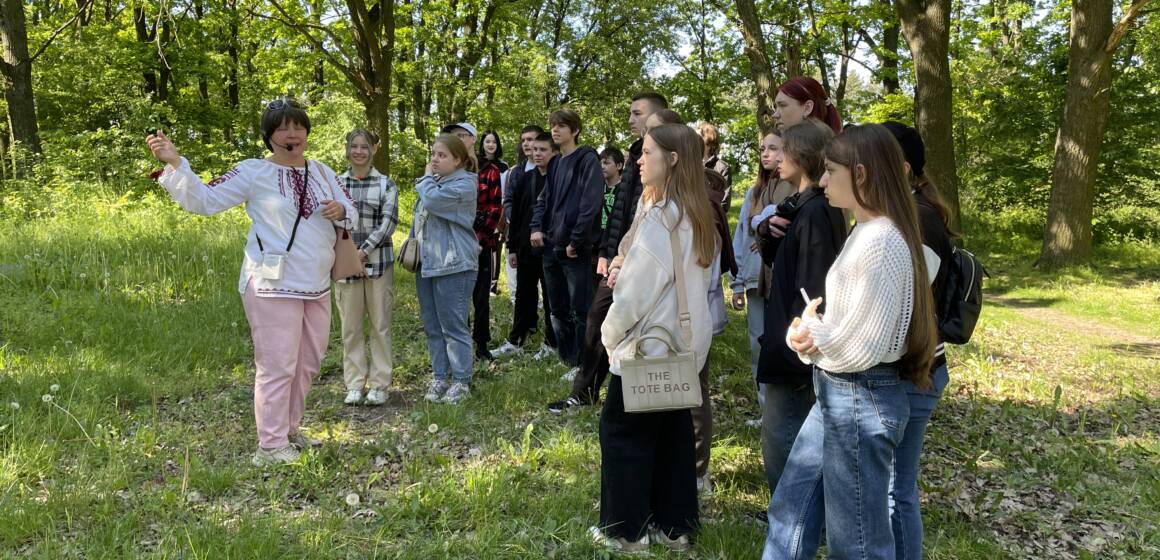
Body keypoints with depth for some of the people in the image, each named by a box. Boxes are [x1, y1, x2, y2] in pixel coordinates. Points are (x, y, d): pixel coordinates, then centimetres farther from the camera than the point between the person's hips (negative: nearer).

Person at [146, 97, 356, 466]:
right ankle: (270, 448, 2)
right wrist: (174, 163, -22)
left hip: (316, 287, 7)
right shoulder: (253, 173, -5)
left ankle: (290, 432, 32)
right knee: (277, 367, -7)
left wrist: (341, 211, -7)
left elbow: (352, 215, 17)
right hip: (273, 286, -7)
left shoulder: (323, 172, 11)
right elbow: (204, 200, -9)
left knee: (307, 364, 16)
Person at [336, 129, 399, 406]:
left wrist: (364, 250, -15)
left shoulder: (386, 184, 1)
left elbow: (389, 222, -6)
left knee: (380, 324, 4)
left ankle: (379, 384, 12)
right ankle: (354, 384, 15)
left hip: (378, 261, -2)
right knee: (350, 326, 6)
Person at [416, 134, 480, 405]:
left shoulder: (464, 183, -10)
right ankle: (439, 376, 21)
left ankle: (461, 381, 4)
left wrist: (426, 178, -5)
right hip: (427, 263, 9)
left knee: (453, 326, -5)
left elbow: (432, 200, -24)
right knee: (432, 326, 12)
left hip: (453, 265, -8)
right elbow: (419, 217, 24)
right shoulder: (434, 181, 17)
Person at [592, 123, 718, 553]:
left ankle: (626, 530, 14)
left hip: (648, 346, -8)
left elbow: (635, 291, -19)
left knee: (623, 431, 5)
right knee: (674, 431, 15)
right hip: (685, 344, 8)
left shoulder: (658, 219, -21)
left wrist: (611, 334, -3)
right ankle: (674, 525, 24)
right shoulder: (699, 217, 6)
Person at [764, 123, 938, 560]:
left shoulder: (881, 242, -22)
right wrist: (805, 336, -7)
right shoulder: (864, 233, 10)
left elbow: (858, 349, -25)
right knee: (789, 510, 19)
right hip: (837, 395, 10)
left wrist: (810, 328, -5)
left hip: (862, 401, -10)